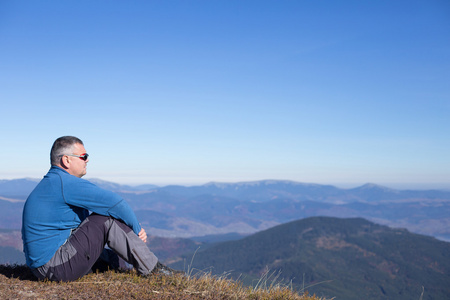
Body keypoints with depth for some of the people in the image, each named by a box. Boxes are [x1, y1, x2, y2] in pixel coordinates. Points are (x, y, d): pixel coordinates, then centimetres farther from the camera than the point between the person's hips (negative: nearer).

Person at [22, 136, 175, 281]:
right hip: (56, 267, -11)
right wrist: (137, 229, -4)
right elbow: (114, 203, -21)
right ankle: (153, 270, -4)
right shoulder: (64, 182, -17)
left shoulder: (51, 183, 16)